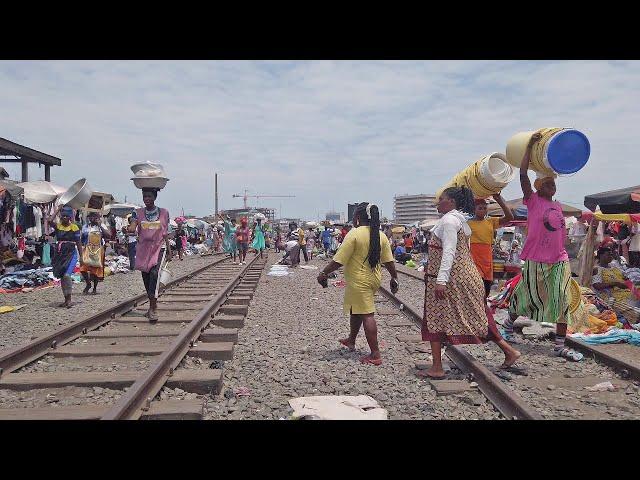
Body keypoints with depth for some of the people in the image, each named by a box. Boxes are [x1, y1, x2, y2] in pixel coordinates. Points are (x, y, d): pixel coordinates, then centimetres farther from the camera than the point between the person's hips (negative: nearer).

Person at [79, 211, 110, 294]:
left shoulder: (101, 227, 5)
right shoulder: (85, 227, 7)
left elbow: (108, 236, -11)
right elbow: (82, 239, 11)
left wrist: (100, 226, -13)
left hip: (98, 250, 0)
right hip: (87, 250, 0)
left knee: (96, 269, 3)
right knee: (83, 268, -14)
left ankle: (95, 288, 16)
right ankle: (88, 283, 9)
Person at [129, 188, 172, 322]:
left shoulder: (164, 213, 3)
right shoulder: (139, 213, 4)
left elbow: (165, 234, 8)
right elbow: (133, 227, -12)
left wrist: (169, 252, 7)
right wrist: (130, 229, -36)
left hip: (159, 247, -3)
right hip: (144, 248, 3)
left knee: (154, 273, -23)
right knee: (146, 278, 9)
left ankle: (153, 308, -25)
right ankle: (152, 306, 27)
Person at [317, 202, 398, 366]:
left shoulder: (354, 234, -16)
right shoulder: (381, 236, 3)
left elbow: (339, 260, -17)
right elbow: (389, 261, 5)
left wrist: (324, 273, -7)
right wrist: (394, 278, 17)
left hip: (358, 281, -7)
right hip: (374, 279, 7)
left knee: (366, 315, -5)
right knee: (356, 310, 25)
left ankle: (375, 355, -3)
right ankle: (351, 340, 43)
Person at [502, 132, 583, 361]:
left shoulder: (558, 206, 14)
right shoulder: (533, 201, -3)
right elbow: (523, 174, -14)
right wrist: (530, 145, -13)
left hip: (559, 260, 6)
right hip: (536, 260, -5)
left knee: (562, 301, 0)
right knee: (527, 297, 6)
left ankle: (560, 346, 5)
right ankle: (508, 324, 32)